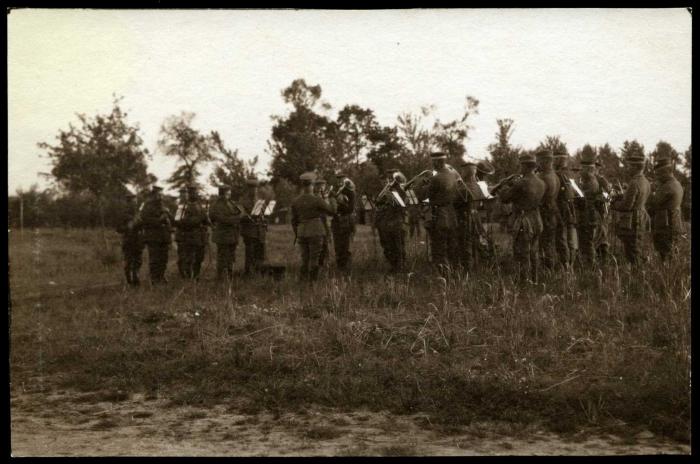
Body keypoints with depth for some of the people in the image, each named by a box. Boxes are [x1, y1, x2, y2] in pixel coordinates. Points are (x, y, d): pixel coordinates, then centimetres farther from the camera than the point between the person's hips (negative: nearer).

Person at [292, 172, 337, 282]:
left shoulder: (295, 201, 2)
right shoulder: (317, 200, -11)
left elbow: (294, 220, 9)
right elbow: (332, 211, -3)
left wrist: (296, 234, 21)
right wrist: (328, 200, 15)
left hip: (301, 232, 4)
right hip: (315, 231, -4)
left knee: (304, 259, 13)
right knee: (314, 258, 1)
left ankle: (303, 279, 12)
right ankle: (312, 281, 3)